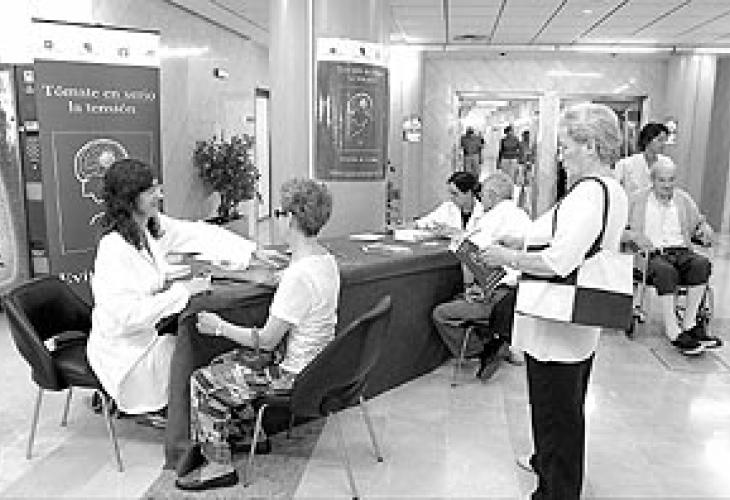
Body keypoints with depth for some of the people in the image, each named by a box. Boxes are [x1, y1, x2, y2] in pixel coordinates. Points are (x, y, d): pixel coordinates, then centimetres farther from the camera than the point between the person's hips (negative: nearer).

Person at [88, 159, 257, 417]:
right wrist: (183, 290, -28)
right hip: (125, 353, -7)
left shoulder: (152, 225, -3)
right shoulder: (114, 250, -27)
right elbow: (127, 317, -31)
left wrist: (253, 251, -9)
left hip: (151, 332, 7)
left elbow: (199, 234, -1)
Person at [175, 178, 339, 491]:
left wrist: (220, 327, -9)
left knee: (203, 382, 1)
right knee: (225, 361, 19)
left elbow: (266, 341, -22)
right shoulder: (326, 259, 1)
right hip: (315, 363, 9)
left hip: (294, 377, -9)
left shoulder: (300, 275, -29)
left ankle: (219, 465, 15)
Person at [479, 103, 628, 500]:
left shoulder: (588, 192, -24)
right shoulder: (614, 190, 8)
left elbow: (559, 262, -32)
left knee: (555, 412, 5)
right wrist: (523, 243, 8)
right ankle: (547, 463, 49)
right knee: (567, 407, 27)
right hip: (583, 323, 11)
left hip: (557, 326, -11)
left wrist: (508, 257, -19)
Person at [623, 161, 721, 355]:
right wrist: (633, 235, -16)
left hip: (681, 252, 4)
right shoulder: (637, 200, 10)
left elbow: (698, 223, 26)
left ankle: (689, 324, -25)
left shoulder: (684, 199, 20)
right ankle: (673, 333, -34)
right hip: (651, 255, -3)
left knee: (702, 263, -30)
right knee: (666, 271, -37)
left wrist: (704, 229, 2)